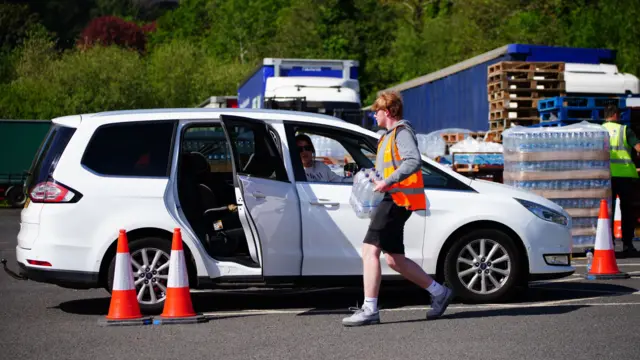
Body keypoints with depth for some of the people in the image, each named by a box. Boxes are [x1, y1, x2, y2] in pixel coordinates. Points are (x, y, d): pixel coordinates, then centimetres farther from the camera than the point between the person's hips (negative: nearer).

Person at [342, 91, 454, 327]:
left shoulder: (402, 133, -8)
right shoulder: (389, 136, 24)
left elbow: (414, 161, -24)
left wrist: (388, 182, -30)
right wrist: (373, 178, 18)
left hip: (397, 200, -11)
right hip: (393, 199, 11)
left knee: (370, 250, -17)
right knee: (395, 259, 12)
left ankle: (370, 310, -19)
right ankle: (439, 292, 21)